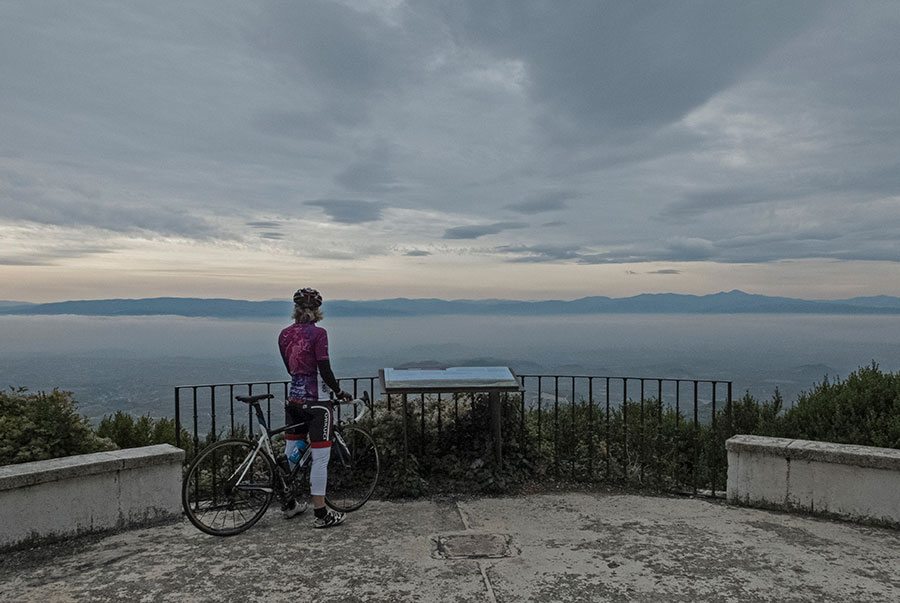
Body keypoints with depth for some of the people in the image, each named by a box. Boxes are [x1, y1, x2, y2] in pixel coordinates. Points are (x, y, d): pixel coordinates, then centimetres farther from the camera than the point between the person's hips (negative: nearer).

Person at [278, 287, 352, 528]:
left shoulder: (284, 334, 5)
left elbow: (290, 368, 13)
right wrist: (339, 391, -3)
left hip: (293, 399, 7)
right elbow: (324, 370, -16)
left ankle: (290, 504, 31)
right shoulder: (318, 333, -14)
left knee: (291, 452, 17)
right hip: (316, 402, -7)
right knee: (320, 456, 0)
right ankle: (320, 513, 6)